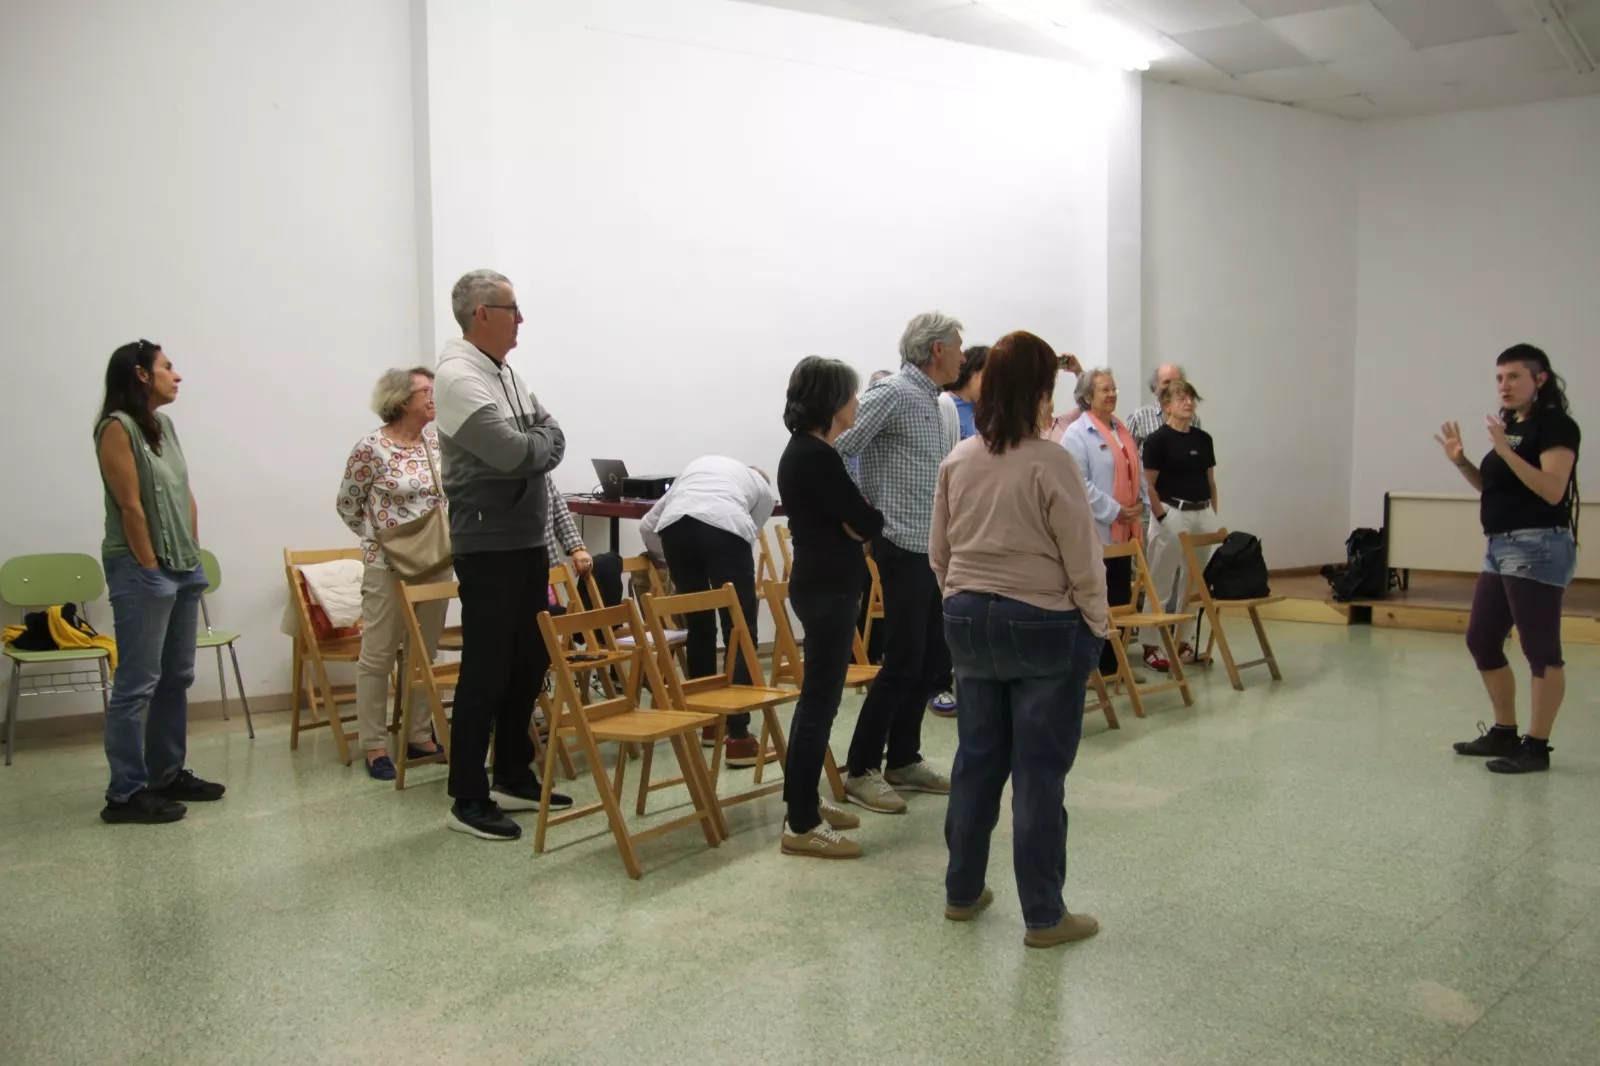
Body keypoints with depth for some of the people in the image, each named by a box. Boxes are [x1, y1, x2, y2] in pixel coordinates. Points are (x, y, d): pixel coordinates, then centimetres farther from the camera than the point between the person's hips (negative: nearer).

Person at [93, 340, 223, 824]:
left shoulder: (164, 424, 13)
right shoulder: (117, 427, -11)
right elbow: (130, 506, -15)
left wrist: (193, 556, 10)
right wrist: (151, 567, -14)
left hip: (183, 568, 9)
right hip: (141, 571, -9)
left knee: (177, 678, 13)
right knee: (137, 684, -5)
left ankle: (168, 774, 24)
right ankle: (126, 794, 2)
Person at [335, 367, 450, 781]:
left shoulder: (438, 440, 6)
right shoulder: (371, 448, -9)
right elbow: (347, 505, 0)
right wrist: (381, 537, 3)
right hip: (388, 566, -5)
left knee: (426, 653, 12)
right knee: (378, 655, 1)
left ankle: (421, 736, 23)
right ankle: (374, 747, 9)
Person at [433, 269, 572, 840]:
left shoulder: (508, 375, 14)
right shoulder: (458, 377, -15)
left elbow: (553, 439, 11)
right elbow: (515, 454, -23)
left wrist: (527, 447, -9)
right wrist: (540, 443, -3)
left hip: (529, 541, 9)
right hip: (488, 547, -9)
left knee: (529, 664, 14)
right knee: (486, 672, -3)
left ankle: (515, 777, 27)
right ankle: (468, 799, 7)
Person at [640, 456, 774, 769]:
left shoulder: (698, 465, 41)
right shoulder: (763, 489, 33)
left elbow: (647, 527, 36)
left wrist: (677, 560, 50)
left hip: (674, 524, 3)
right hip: (725, 524, -3)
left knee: (698, 628, 18)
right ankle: (738, 736, -3)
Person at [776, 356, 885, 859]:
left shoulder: (804, 450, 12)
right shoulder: (816, 456, -19)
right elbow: (865, 523, -16)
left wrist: (856, 519, -4)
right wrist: (875, 513, 5)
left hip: (820, 583, 10)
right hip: (828, 589, -10)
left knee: (816, 696, 17)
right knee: (820, 701, -5)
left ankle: (803, 799, 29)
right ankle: (801, 826, 3)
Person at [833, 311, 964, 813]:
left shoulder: (930, 401, 16)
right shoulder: (892, 394, -12)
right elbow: (835, 449, -20)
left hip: (933, 551, 9)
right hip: (904, 549, -9)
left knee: (934, 659, 13)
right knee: (903, 662, -5)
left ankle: (904, 761, 24)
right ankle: (861, 771, 6)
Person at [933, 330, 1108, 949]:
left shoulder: (957, 461, 1)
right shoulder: (1048, 462, -17)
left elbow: (939, 552, 9)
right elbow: (1082, 557, -13)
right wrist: (1097, 624, 1)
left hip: (969, 621, 6)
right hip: (1043, 626, -6)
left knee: (978, 757, 16)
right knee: (1040, 771, 3)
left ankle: (962, 892, 28)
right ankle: (1044, 916, 13)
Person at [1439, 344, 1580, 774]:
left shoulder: (1556, 426, -10)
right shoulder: (1511, 425, 16)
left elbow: (1553, 490, -21)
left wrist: (1505, 451, -28)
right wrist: (1461, 461, 6)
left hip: (1537, 548, -10)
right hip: (1500, 548, 10)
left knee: (1540, 649, -3)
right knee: (1481, 642, 12)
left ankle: (1536, 747, 3)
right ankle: (1504, 733, 23)